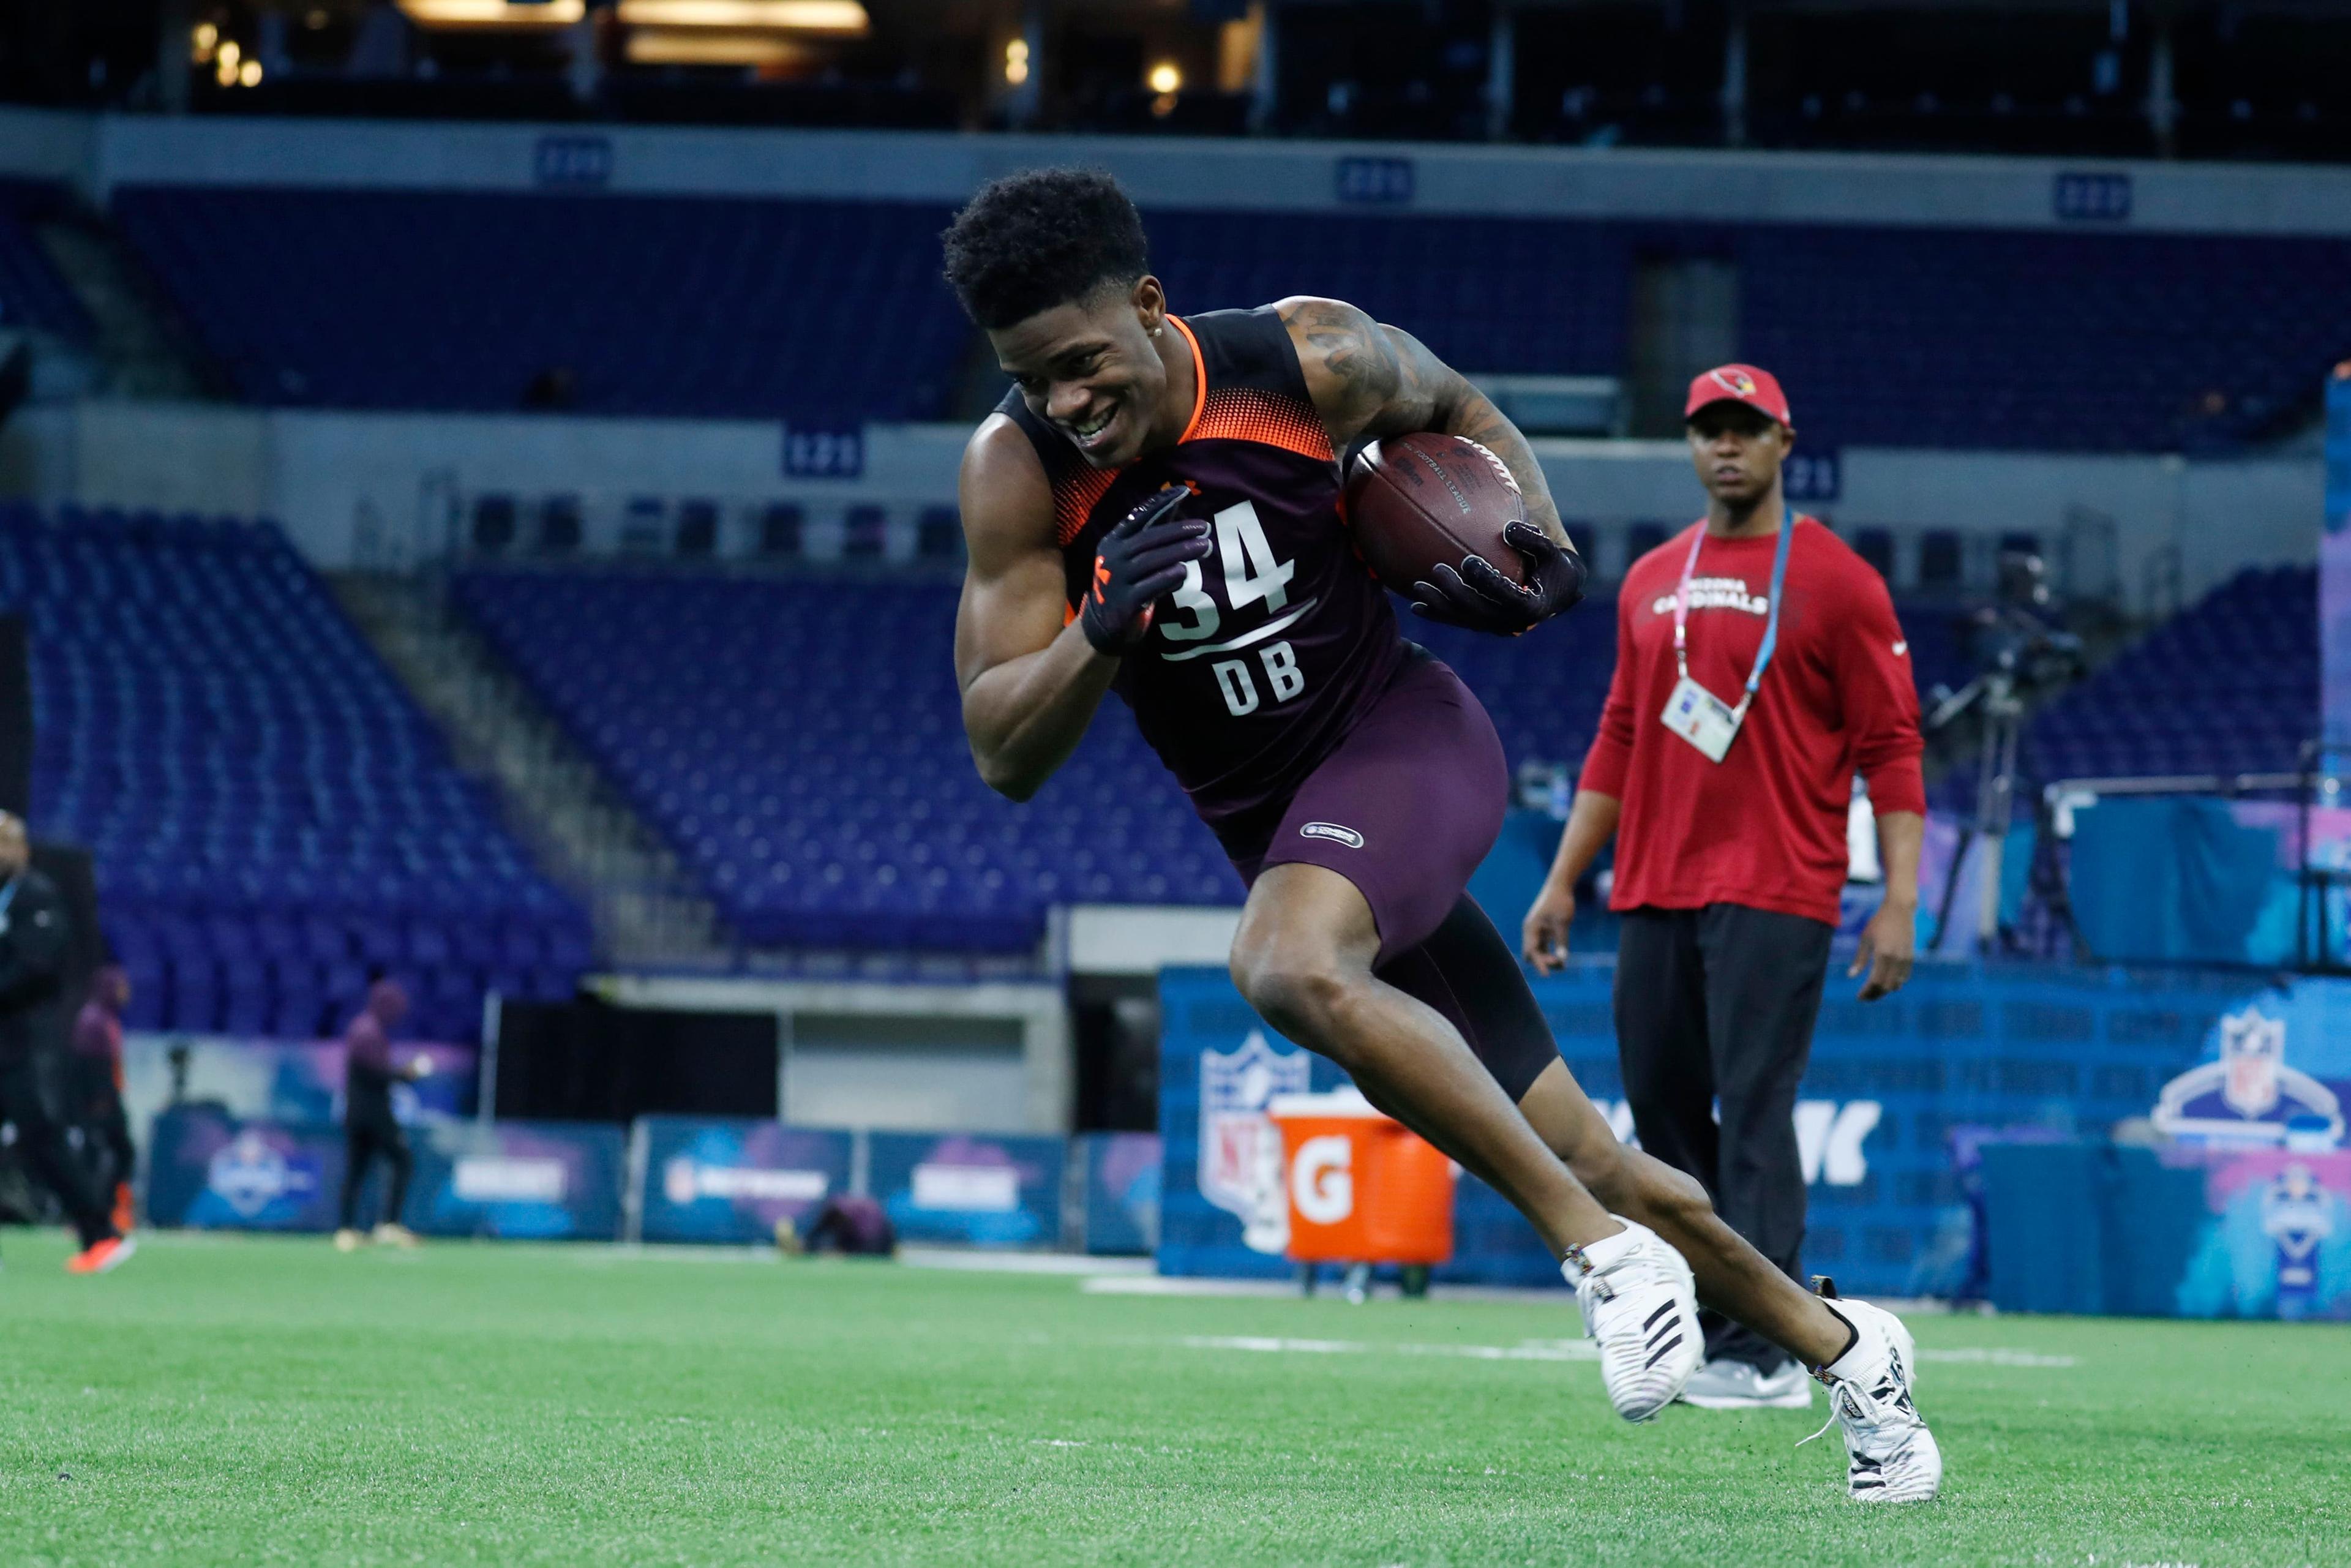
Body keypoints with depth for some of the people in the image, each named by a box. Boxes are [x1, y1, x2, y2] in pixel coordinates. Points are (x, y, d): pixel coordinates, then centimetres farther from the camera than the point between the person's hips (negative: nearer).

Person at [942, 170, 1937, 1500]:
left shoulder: (1309, 362, -16)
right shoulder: (1019, 472, -13)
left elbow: (1462, 415, 8)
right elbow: (1006, 759, -14)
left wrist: (1540, 549, -10)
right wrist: (1105, 630, -32)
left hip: (1406, 736, -4)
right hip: (1278, 825, 4)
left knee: (1291, 969, -36)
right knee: (1579, 1159, 8)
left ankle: (1603, 1246, -27)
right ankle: (1837, 1346, 28)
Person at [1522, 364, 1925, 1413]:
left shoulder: (1835, 579, -2)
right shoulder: (1651, 582, 15)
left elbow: (1890, 747, -5)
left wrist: (1900, 901, -13)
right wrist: (1563, 881, 14)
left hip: (1774, 894, -6)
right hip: (1652, 895, 6)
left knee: (1753, 1111, -12)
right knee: (1662, 1111, 7)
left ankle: (1761, 1354, -13)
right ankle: (1691, 1336, 15)